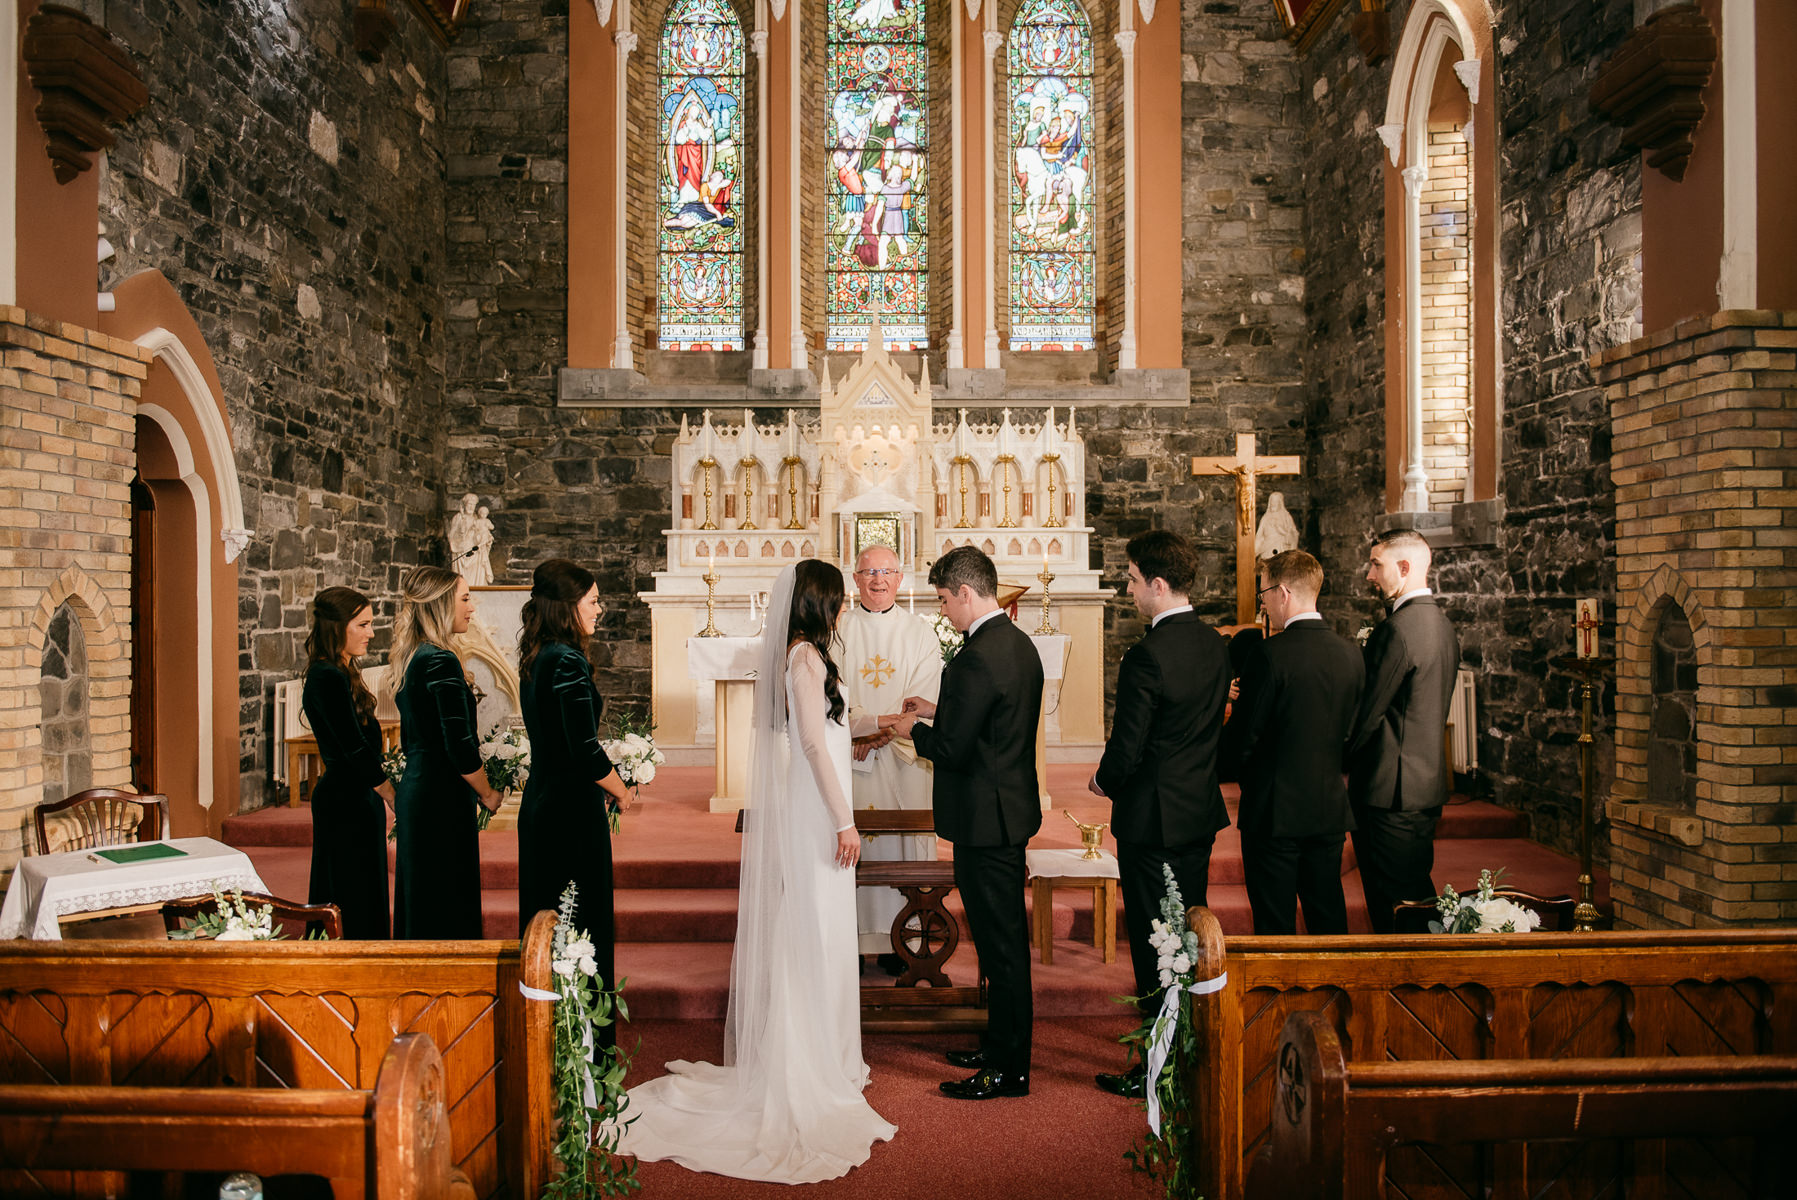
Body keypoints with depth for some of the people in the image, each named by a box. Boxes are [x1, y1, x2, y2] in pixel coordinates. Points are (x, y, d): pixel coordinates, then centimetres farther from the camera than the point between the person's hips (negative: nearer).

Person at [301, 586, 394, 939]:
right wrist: (395, 798, -13)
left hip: (349, 795, 10)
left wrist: (384, 794, 12)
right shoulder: (329, 678, -17)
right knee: (356, 901, -5)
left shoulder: (336, 674, 13)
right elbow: (355, 750, -19)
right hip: (347, 803, -10)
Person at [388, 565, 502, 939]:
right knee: (447, 908, -3)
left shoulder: (409, 657, 11)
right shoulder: (441, 662, -17)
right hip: (443, 798, -10)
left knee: (418, 901, 15)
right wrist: (488, 794, -5)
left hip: (413, 789, 10)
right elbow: (459, 745, -19)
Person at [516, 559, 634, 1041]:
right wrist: (622, 792, -6)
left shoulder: (535, 658, 9)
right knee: (583, 919, 0)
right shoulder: (568, 660, -19)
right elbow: (585, 751, -22)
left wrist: (603, 781, 12)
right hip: (573, 808, -10)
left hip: (539, 803, 10)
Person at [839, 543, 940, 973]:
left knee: (903, 843, 1)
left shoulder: (921, 634, 7)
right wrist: (876, 720, -17)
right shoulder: (837, 632, 5)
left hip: (904, 760, 1)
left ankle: (898, 942, 10)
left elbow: (923, 700, -1)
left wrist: (881, 734, -14)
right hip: (850, 760, 0)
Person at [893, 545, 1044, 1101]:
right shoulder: (1021, 644, 8)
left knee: (1000, 943, 1)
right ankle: (1002, 1044, 33)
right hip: (1013, 807, 10)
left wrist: (914, 731, -3)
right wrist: (938, 710, 15)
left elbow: (952, 750, -22)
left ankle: (1008, 1069, 14)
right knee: (1005, 936, 19)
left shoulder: (977, 658, -23)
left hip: (986, 817, -10)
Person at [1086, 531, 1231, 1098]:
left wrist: (1103, 781, 0)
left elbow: (1127, 749, -21)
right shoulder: (1216, 644, 3)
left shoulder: (1147, 656, -23)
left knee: (1152, 942, 4)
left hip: (1152, 817, -8)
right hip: (1201, 810, 8)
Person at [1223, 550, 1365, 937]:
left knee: (1275, 925, 5)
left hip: (1275, 810, -6)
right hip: (1331, 809, 6)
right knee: (1328, 916, 18)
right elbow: (1353, 730, 9)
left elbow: (1244, 736, -14)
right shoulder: (1350, 653, 1)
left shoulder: (1273, 653, -18)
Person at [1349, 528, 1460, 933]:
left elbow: (1369, 711, -17)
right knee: (1419, 894, 19)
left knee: (1391, 909, -1)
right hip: (1428, 782, 10)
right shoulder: (1441, 624, 11)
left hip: (1391, 791, -10)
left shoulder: (1397, 628, -19)